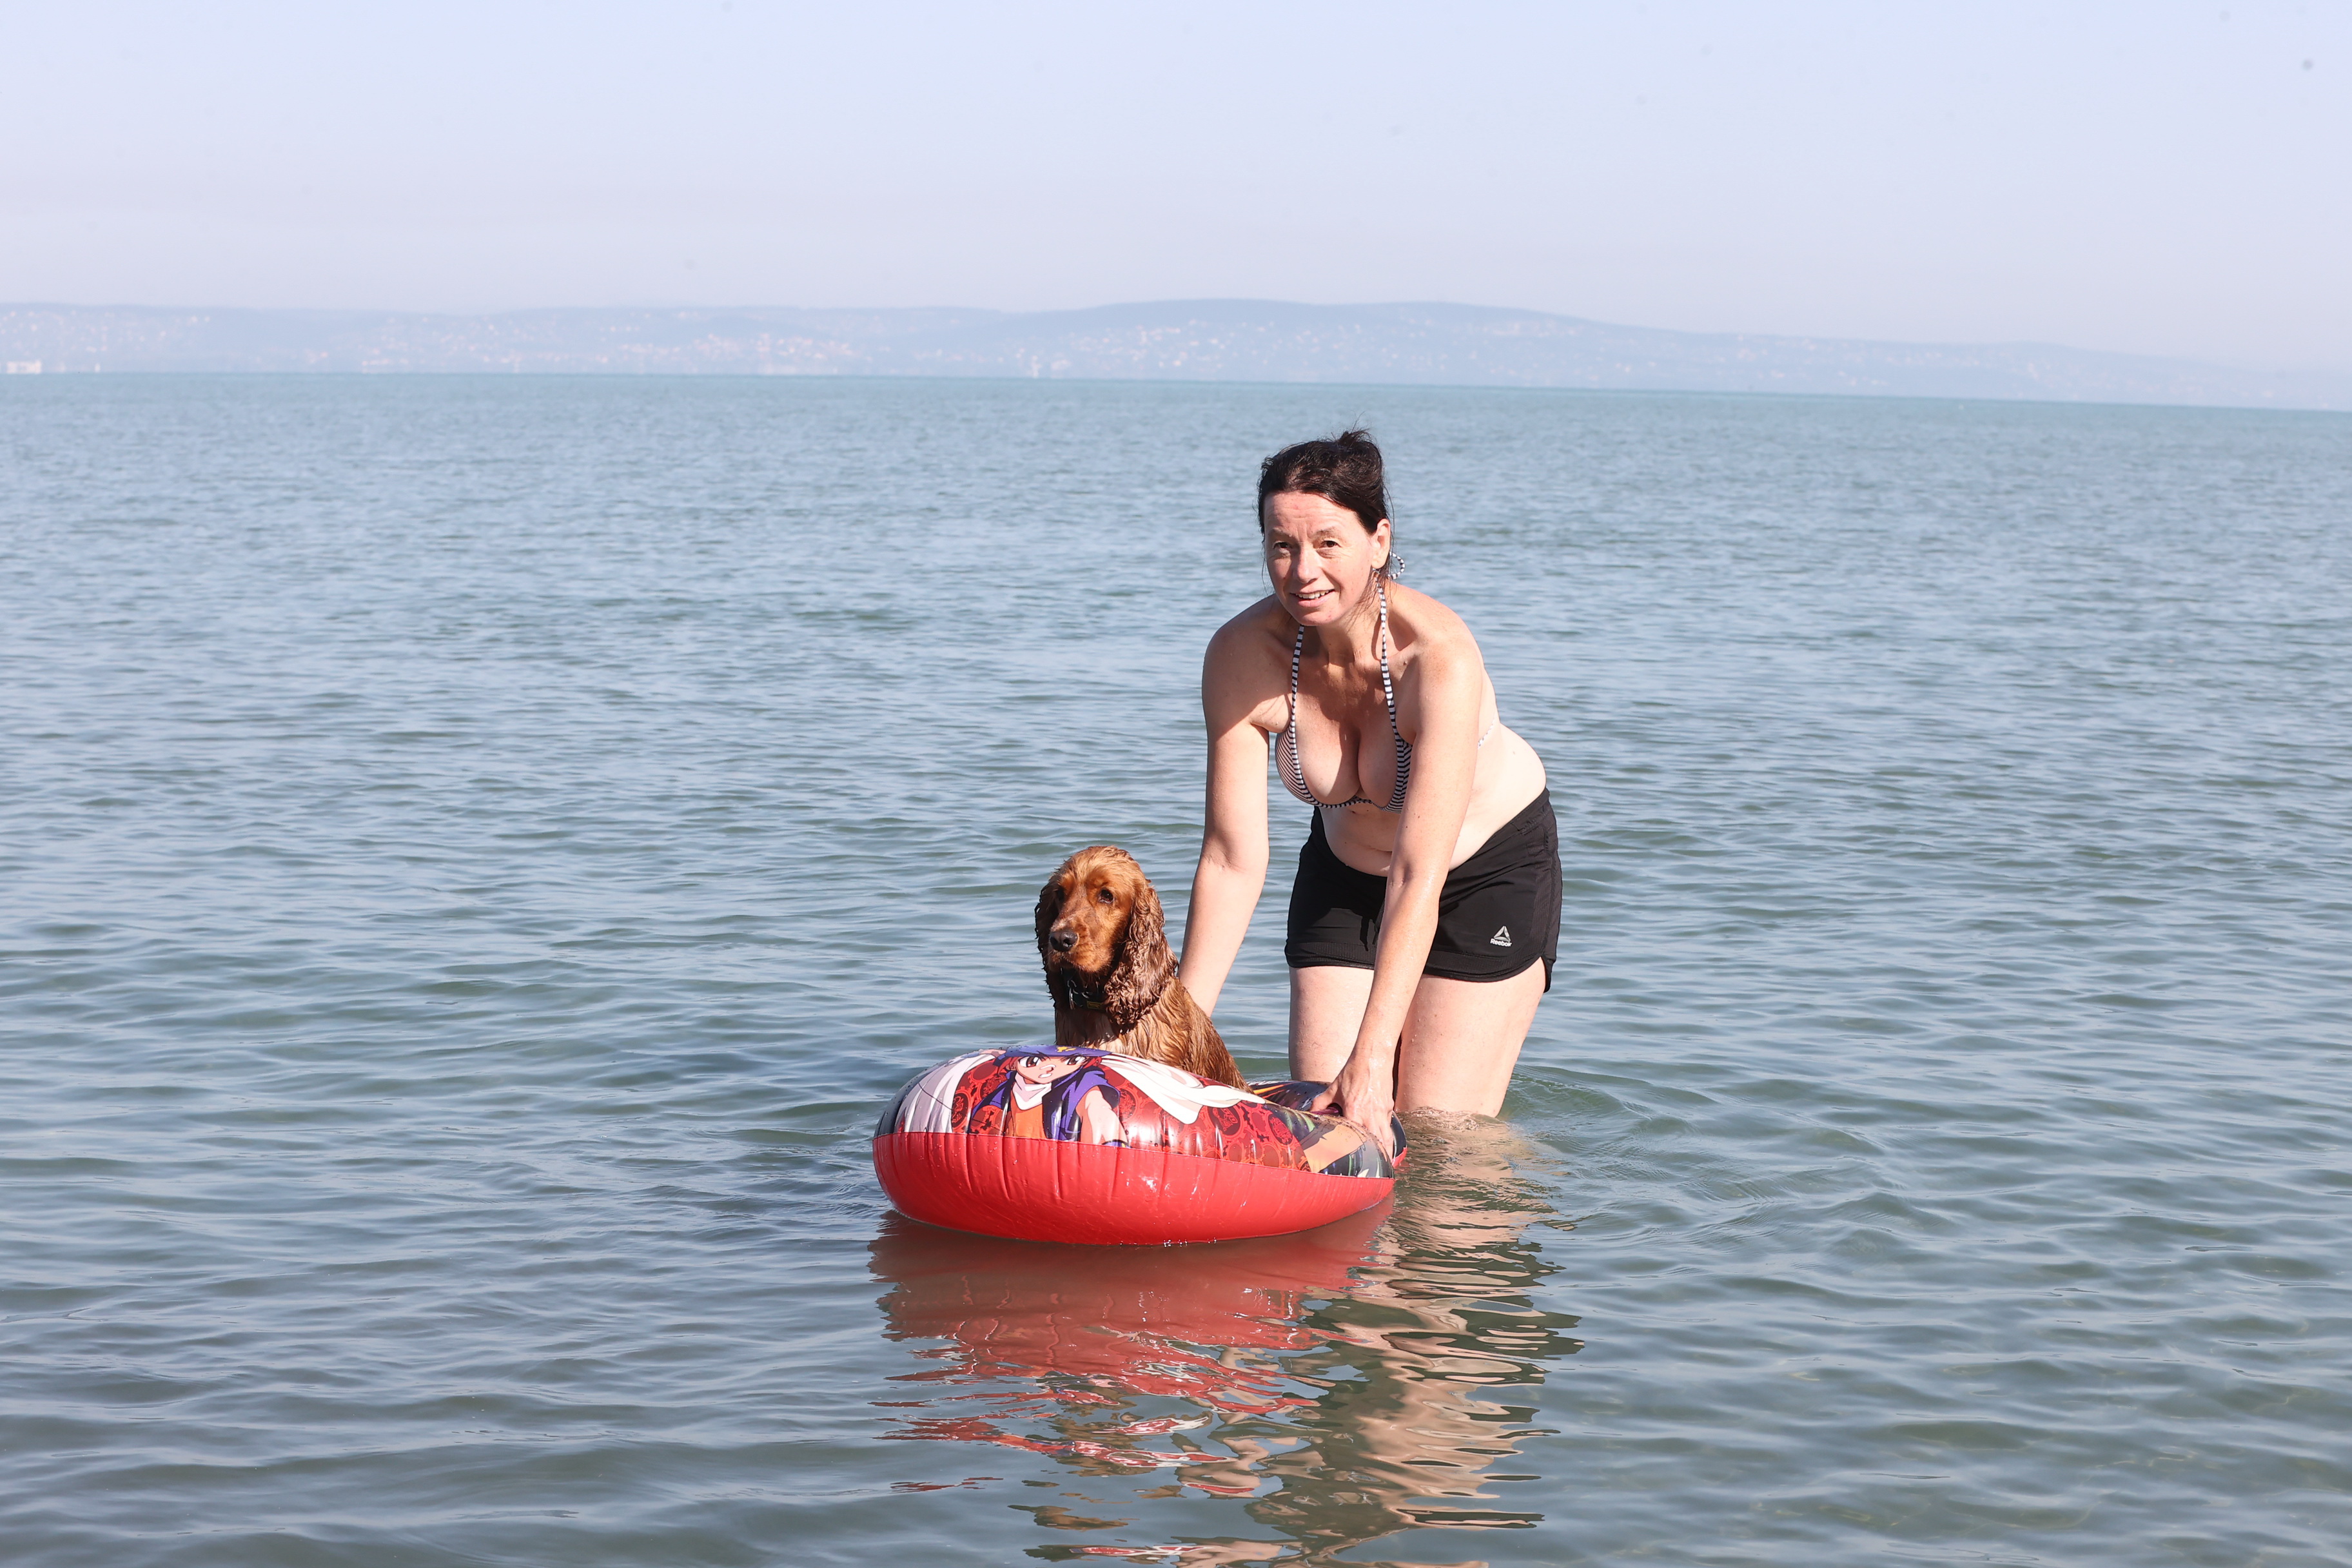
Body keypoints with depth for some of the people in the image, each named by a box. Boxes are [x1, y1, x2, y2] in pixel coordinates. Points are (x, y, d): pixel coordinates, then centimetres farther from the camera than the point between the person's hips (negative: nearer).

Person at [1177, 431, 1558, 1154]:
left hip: (1492, 861, -3)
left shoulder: (1440, 656, -36)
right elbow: (1232, 860, -21)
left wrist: (1372, 1058, -44)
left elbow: (1419, 881, -39)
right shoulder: (1242, 654, -25)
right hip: (1346, 868, 4)